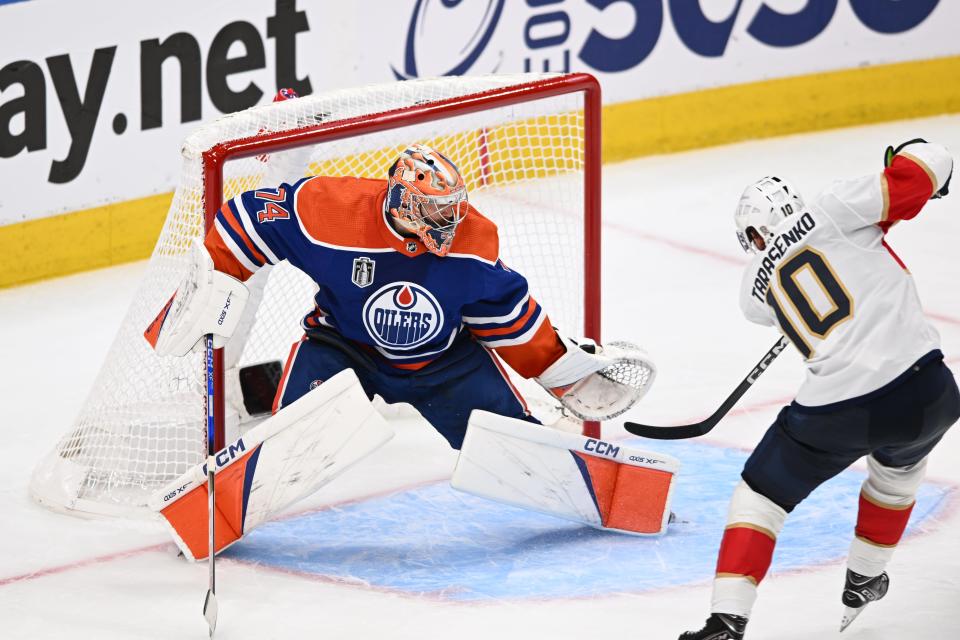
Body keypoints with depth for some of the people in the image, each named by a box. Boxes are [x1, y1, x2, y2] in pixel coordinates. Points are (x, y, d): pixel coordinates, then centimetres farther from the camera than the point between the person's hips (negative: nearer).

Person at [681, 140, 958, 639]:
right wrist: (915, 158, 19)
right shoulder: (830, 211, 3)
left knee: (758, 498, 19)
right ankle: (863, 581, 46)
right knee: (898, 467, 36)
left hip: (833, 414, 0)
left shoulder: (756, 289, 13)